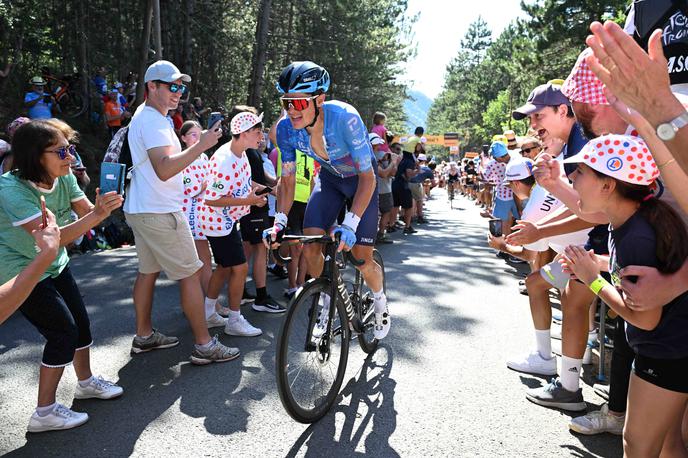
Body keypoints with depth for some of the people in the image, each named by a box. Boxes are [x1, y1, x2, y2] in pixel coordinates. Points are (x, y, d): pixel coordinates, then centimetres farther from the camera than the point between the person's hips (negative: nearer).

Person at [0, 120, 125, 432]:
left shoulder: (64, 177, -7)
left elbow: (86, 213, -10)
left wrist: (103, 205, -33)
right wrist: (97, 214, -48)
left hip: (54, 265, 7)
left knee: (81, 322, 11)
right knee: (63, 332, -9)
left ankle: (86, 382, 34)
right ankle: (45, 413, 5)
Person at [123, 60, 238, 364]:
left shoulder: (144, 116, 17)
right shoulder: (153, 121, -17)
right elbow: (164, 169, -30)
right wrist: (202, 145, -33)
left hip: (140, 209, 11)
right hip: (159, 213, -11)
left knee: (148, 271, 17)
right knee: (192, 274, -5)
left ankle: (144, 336, 28)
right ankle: (204, 345, 1)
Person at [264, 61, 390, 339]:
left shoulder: (344, 118, -36)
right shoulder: (286, 128, -22)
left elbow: (367, 176, -32)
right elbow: (288, 179, -10)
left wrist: (350, 223, -41)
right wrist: (279, 221, -22)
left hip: (362, 179, -4)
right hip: (329, 178, 4)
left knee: (362, 259, -7)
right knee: (310, 247, -12)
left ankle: (380, 303, 26)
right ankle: (327, 303, 16)